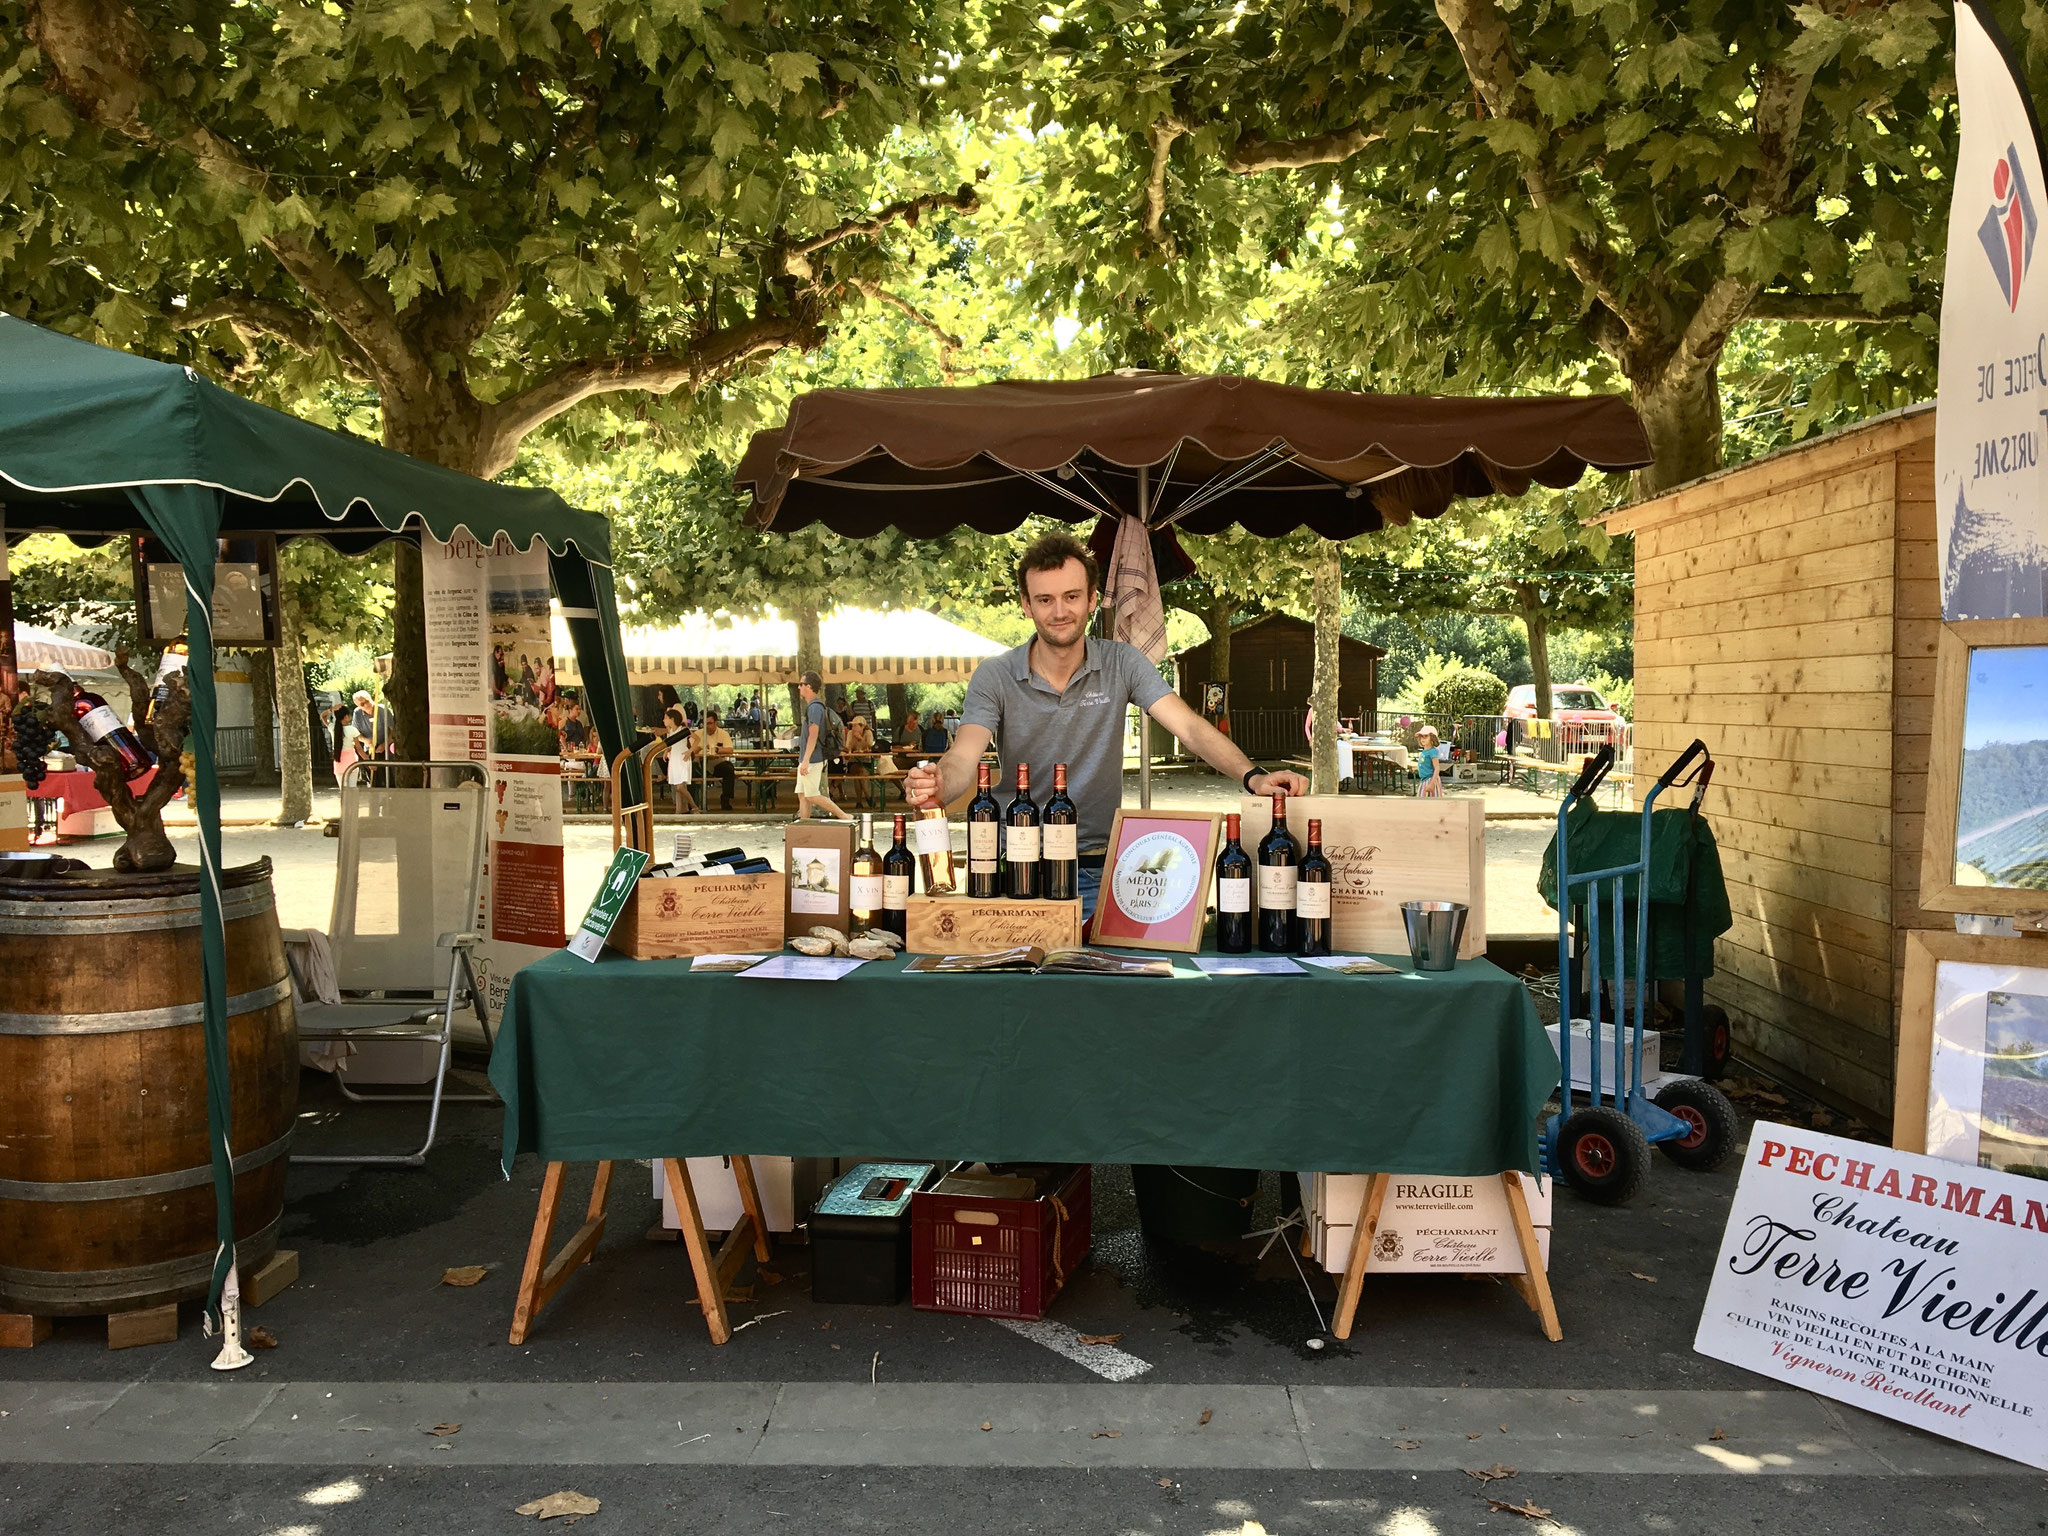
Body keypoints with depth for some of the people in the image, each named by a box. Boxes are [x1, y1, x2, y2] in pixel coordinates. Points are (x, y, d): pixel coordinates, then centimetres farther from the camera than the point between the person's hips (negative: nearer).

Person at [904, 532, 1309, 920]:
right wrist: (938, 787, -41)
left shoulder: (1122, 664, 0)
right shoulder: (995, 677, -3)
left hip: (1101, 868, 1)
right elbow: (963, 759, -16)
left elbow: (1189, 727, -11)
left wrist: (1252, 776, -29)